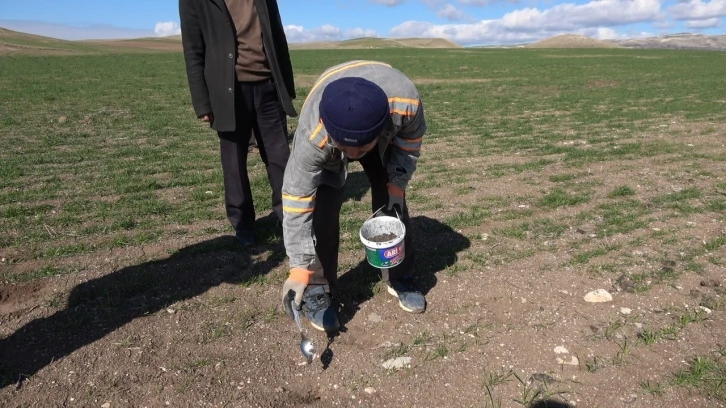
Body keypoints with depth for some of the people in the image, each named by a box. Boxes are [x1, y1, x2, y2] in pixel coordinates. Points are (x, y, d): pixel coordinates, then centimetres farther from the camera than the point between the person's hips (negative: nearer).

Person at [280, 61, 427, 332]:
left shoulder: (406, 103, -41)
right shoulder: (313, 135, -44)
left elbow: (411, 139, -15)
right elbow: (297, 201, -38)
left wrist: (397, 184, -17)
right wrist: (300, 270, -37)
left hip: (386, 141, 2)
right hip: (328, 143, -2)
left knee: (392, 204, 0)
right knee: (323, 209, -18)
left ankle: (400, 278, 20)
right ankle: (317, 289, -1)